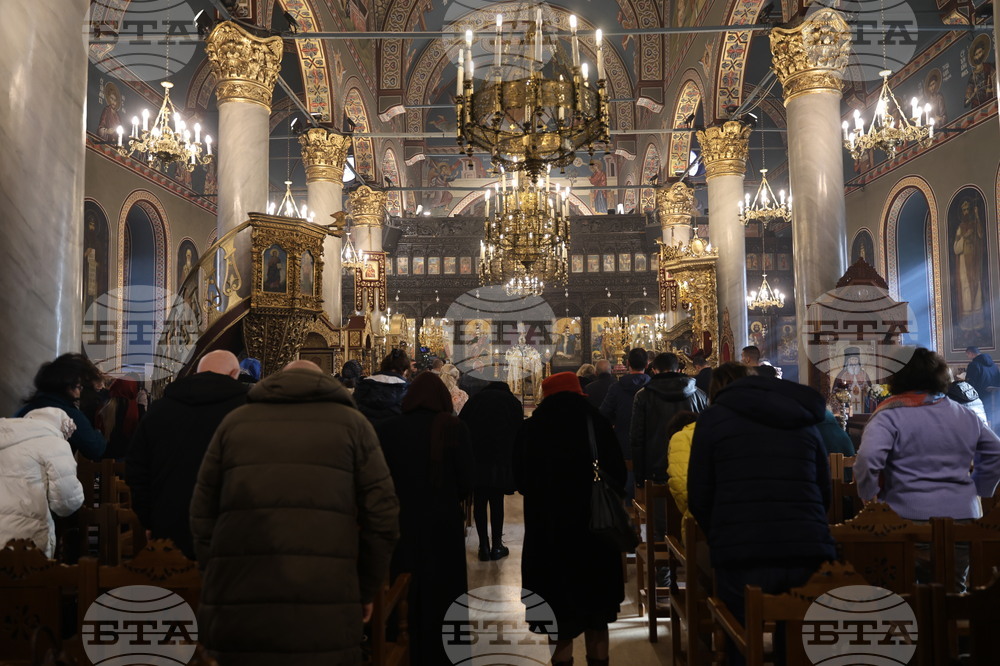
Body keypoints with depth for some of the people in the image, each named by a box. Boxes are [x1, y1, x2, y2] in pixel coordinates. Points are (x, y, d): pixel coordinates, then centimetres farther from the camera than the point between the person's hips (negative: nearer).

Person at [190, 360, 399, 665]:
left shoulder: (235, 420, 18)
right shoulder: (351, 422, 12)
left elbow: (203, 514, 12)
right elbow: (381, 514, 3)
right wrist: (366, 589, 13)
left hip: (237, 608, 2)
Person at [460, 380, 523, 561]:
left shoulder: (475, 399, 15)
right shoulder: (512, 402, 12)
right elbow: (519, 433, 6)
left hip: (475, 459, 1)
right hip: (501, 462, -1)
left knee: (479, 503, 7)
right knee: (497, 503, 6)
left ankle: (484, 546, 9)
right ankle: (497, 547, 10)